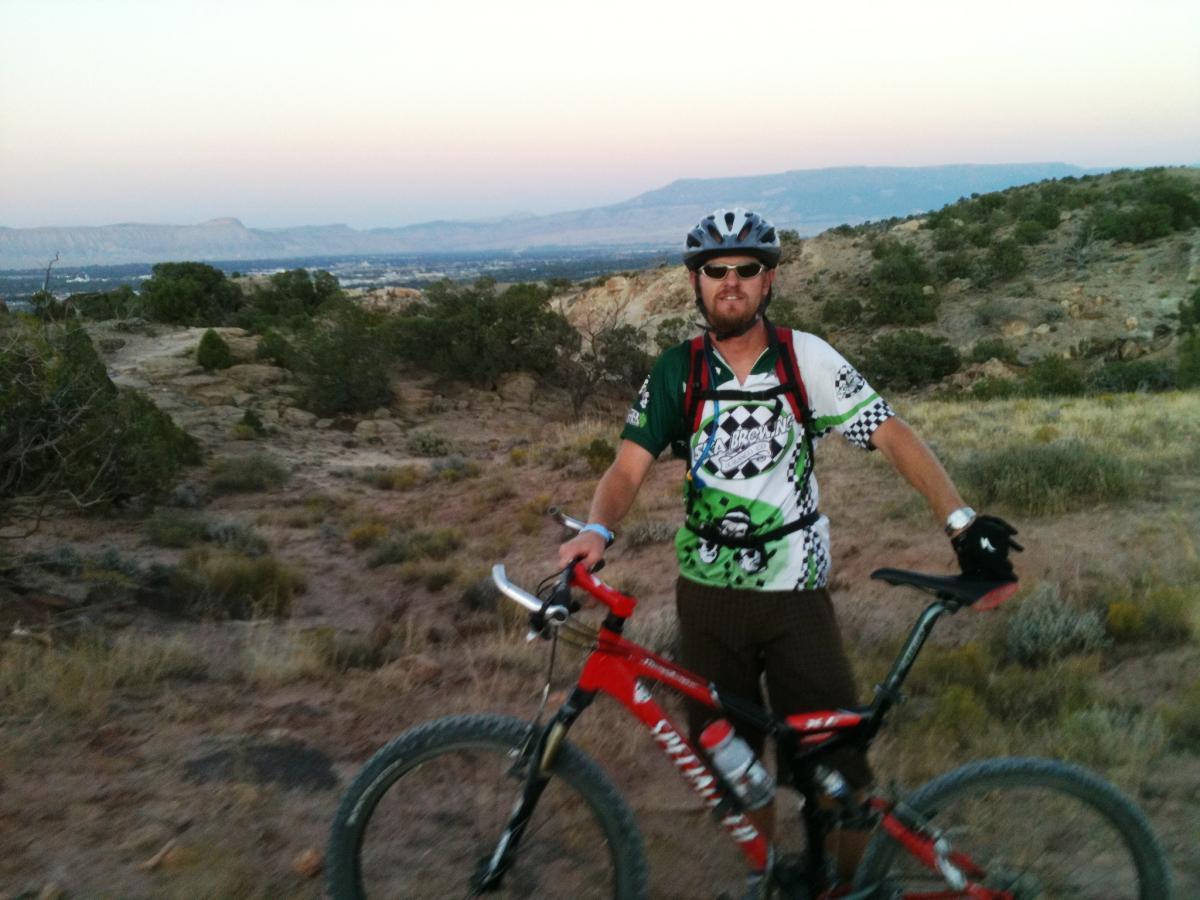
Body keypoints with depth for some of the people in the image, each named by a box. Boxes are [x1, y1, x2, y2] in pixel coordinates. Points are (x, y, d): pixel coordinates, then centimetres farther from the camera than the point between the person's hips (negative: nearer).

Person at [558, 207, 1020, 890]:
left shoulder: (806, 358, -6)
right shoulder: (677, 372, -2)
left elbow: (894, 435, -9)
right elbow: (630, 467, -8)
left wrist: (961, 519, -20)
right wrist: (597, 530, -28)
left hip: (796, 591, -2)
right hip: (708, 595, 2)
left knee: (835, 758, -1)